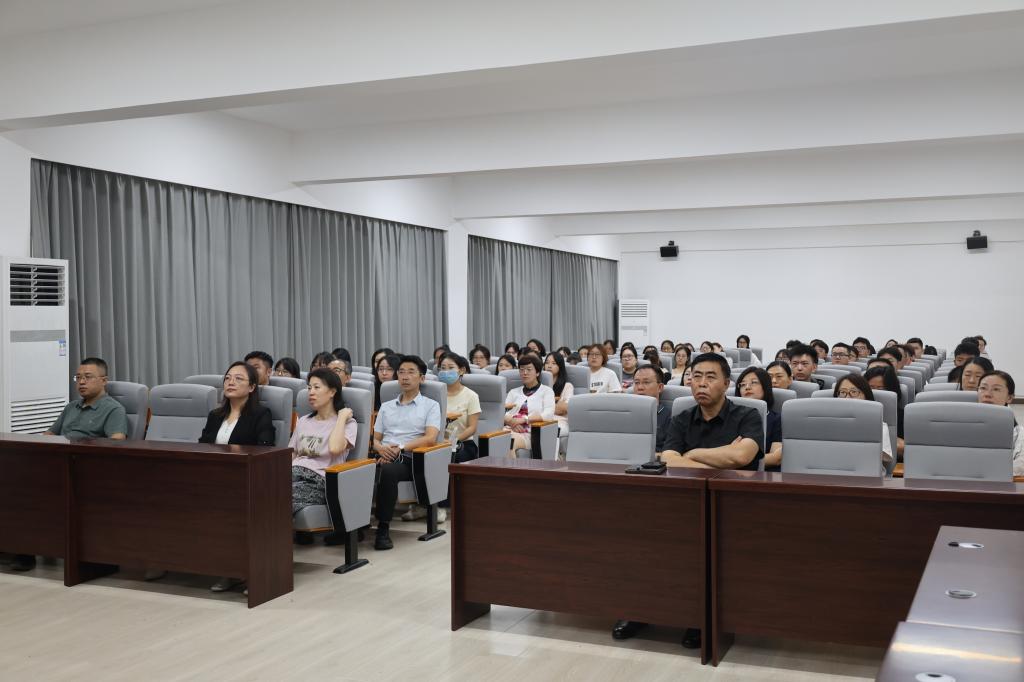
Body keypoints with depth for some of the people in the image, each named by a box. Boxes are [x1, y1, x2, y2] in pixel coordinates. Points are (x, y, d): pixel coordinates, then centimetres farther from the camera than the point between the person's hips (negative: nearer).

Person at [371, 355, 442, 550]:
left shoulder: (431, 405, 13)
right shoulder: (386, 406, 27)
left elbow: (430, 438, -2)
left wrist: (400, 448, -15)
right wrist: (381, 448, -4)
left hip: (408, 459, -4)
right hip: (383, 456, 4)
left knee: (388, 471, -39)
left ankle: (383, 528, -31)